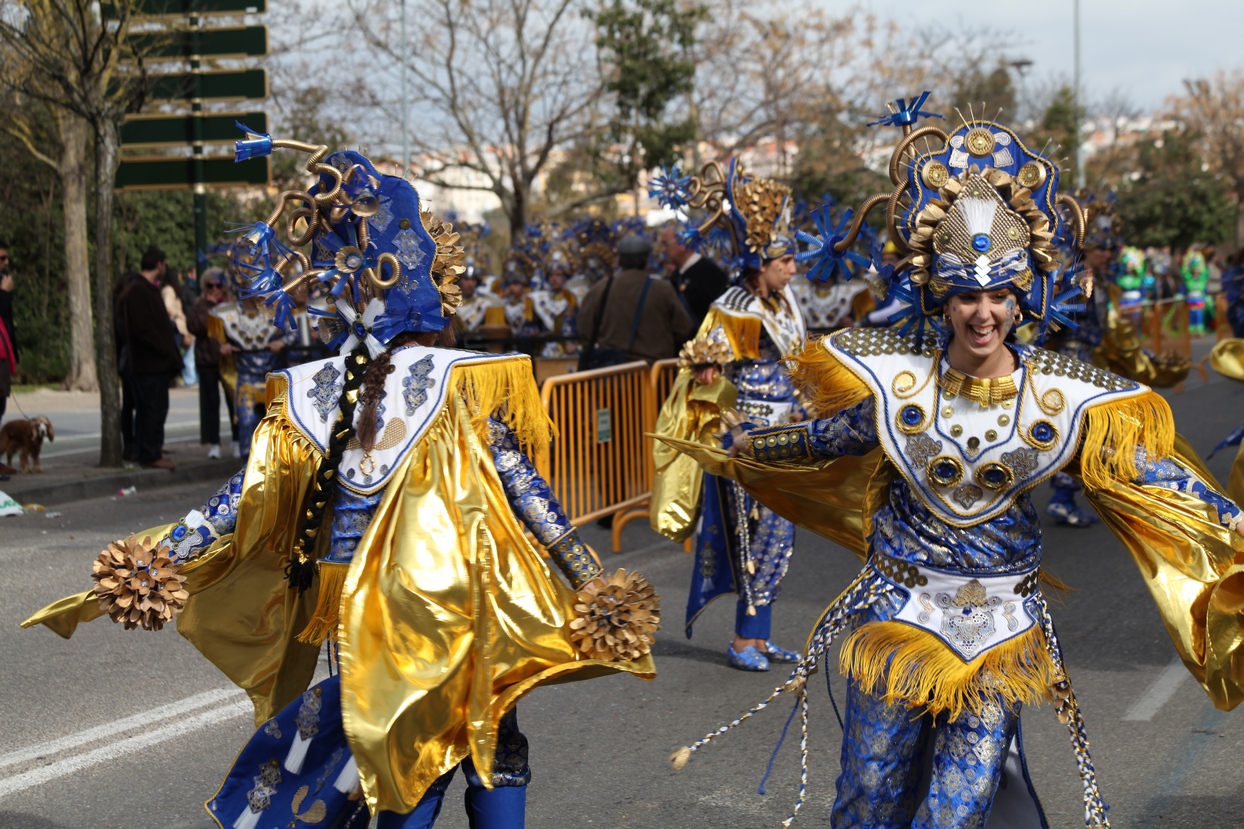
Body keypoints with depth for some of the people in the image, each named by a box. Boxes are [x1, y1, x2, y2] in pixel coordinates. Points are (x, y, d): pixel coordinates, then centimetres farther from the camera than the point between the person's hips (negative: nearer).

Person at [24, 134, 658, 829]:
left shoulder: (312, 395, -1)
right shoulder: (459, 383, -9)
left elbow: (249, 497, -3)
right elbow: (523, 489, -11)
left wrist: (157, 562, 3)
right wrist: (590, 581, -7)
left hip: (354, 615, 3)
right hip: (450, 609, -3)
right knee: (493, 748, 14)